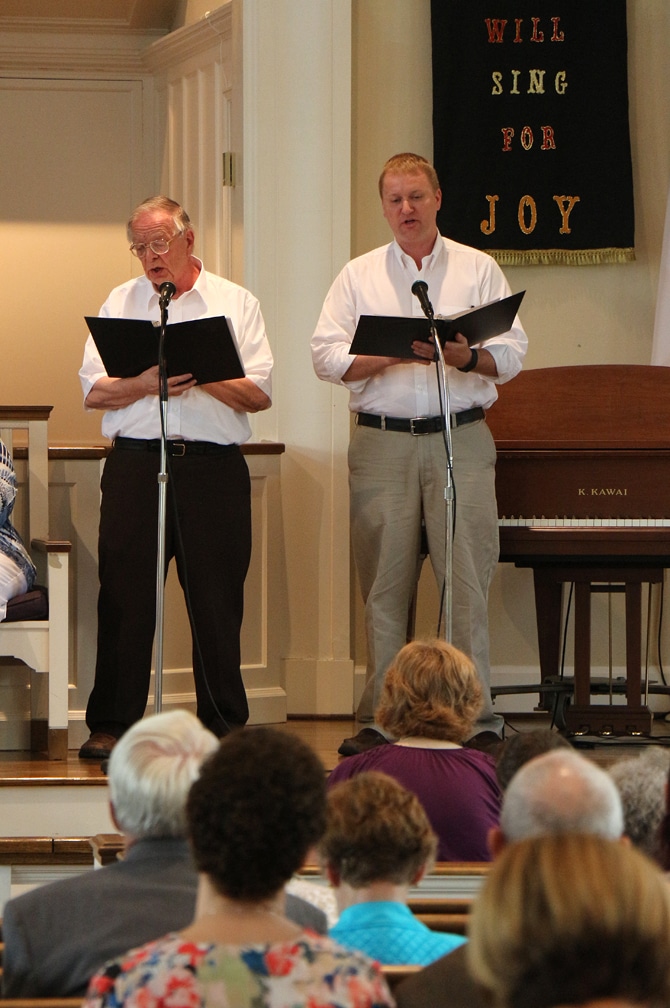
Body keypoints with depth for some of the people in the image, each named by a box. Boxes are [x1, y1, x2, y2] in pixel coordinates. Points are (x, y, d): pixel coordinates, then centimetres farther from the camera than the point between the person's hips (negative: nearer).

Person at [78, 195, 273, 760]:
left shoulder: (236, 304, 9)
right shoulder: (121, 303, 13)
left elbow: (259, 395, 3)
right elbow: (93, 391, 5)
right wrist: (144, 384, -12)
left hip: (214, 464, -1)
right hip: (135, 463, 1)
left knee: (217, 597, 1)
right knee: (125, 593, -1)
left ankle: (225, 723, 9)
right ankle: (111, 723, 3)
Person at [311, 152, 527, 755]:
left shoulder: (479, 270, 10)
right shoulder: (360, 276, 12)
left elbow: (511, 354, 3)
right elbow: (328, 356, 3)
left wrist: (463, 355, -16)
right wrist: (394, 352, -12)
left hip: (461, 438, -1)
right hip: (382, 440, 1)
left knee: (468, 579, -7)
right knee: (384, 584, 2)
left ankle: (478, 716, -5)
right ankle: (380, 717, 7)